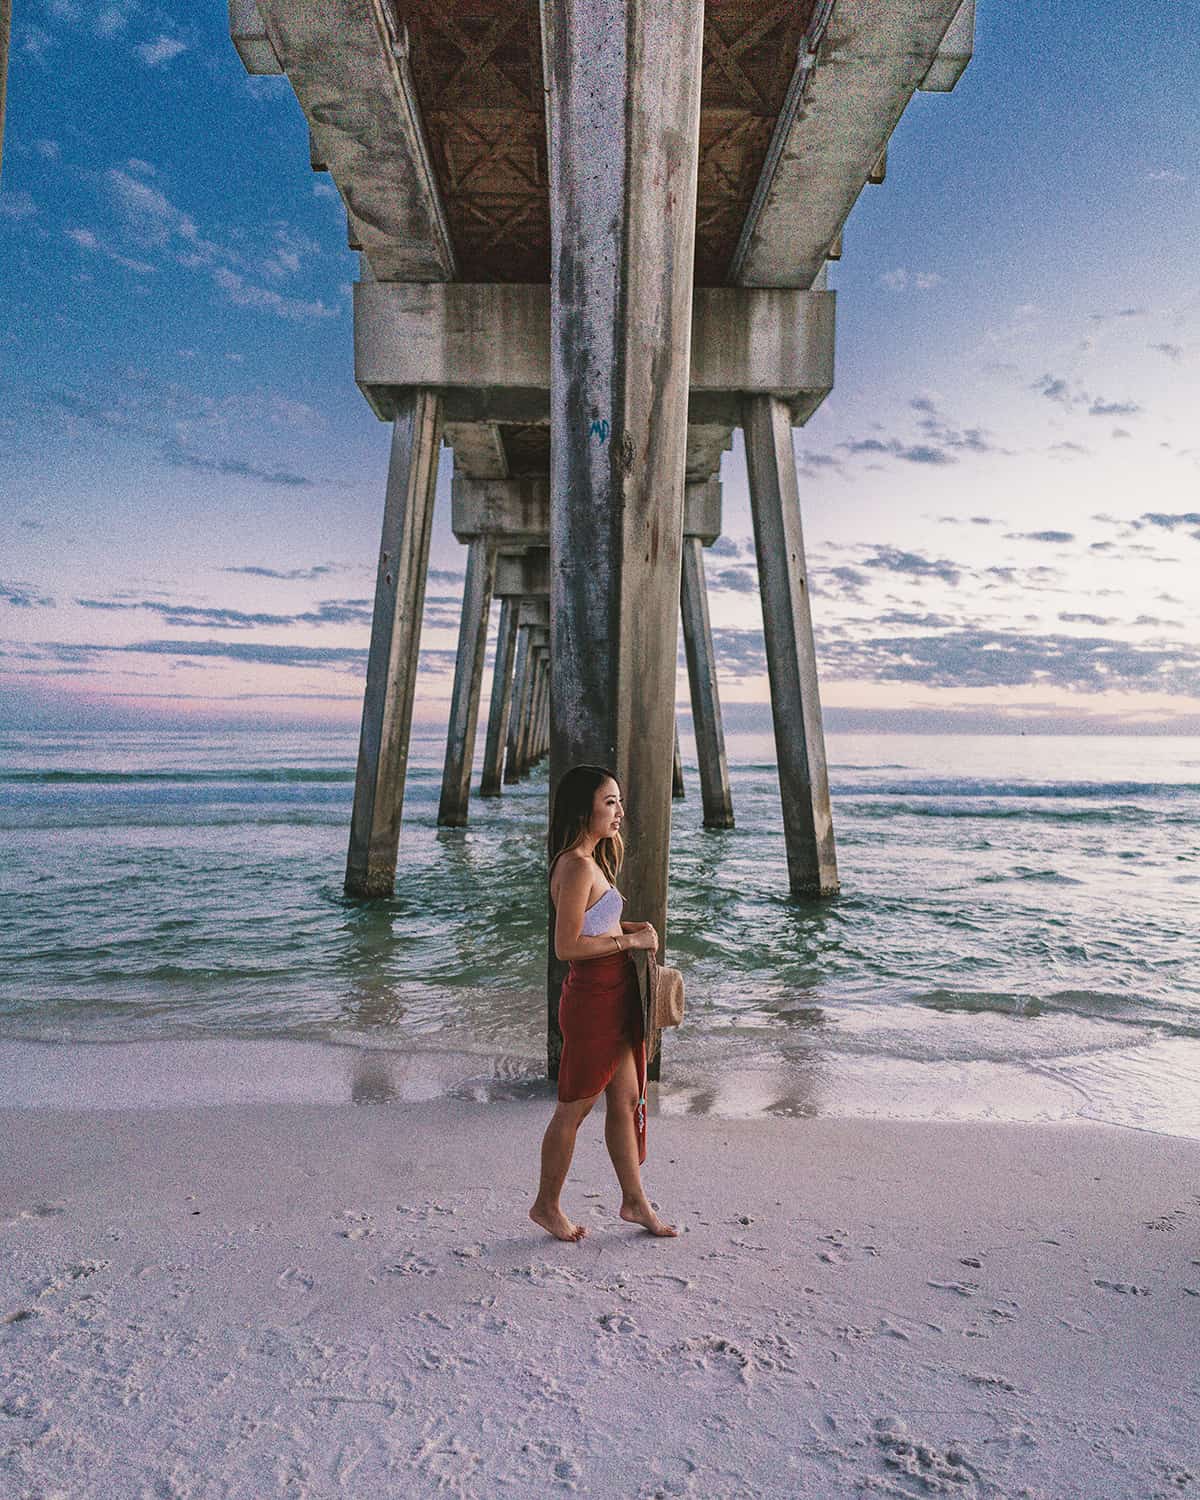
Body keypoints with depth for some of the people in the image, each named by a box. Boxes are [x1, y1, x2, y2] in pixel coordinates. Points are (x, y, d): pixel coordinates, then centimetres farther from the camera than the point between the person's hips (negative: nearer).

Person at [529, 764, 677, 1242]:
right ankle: (547, 1205, 26)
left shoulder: (587, 859, 11)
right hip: (594, 999, -10)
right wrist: (630, 940, -17)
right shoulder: (577, 867, -21)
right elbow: (566, 945, -24)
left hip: (615, 996, 10)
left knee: (627, 1100, 17)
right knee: (575, 1107, 8)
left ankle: (634, 1201, 31)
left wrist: (629, 927, 6)